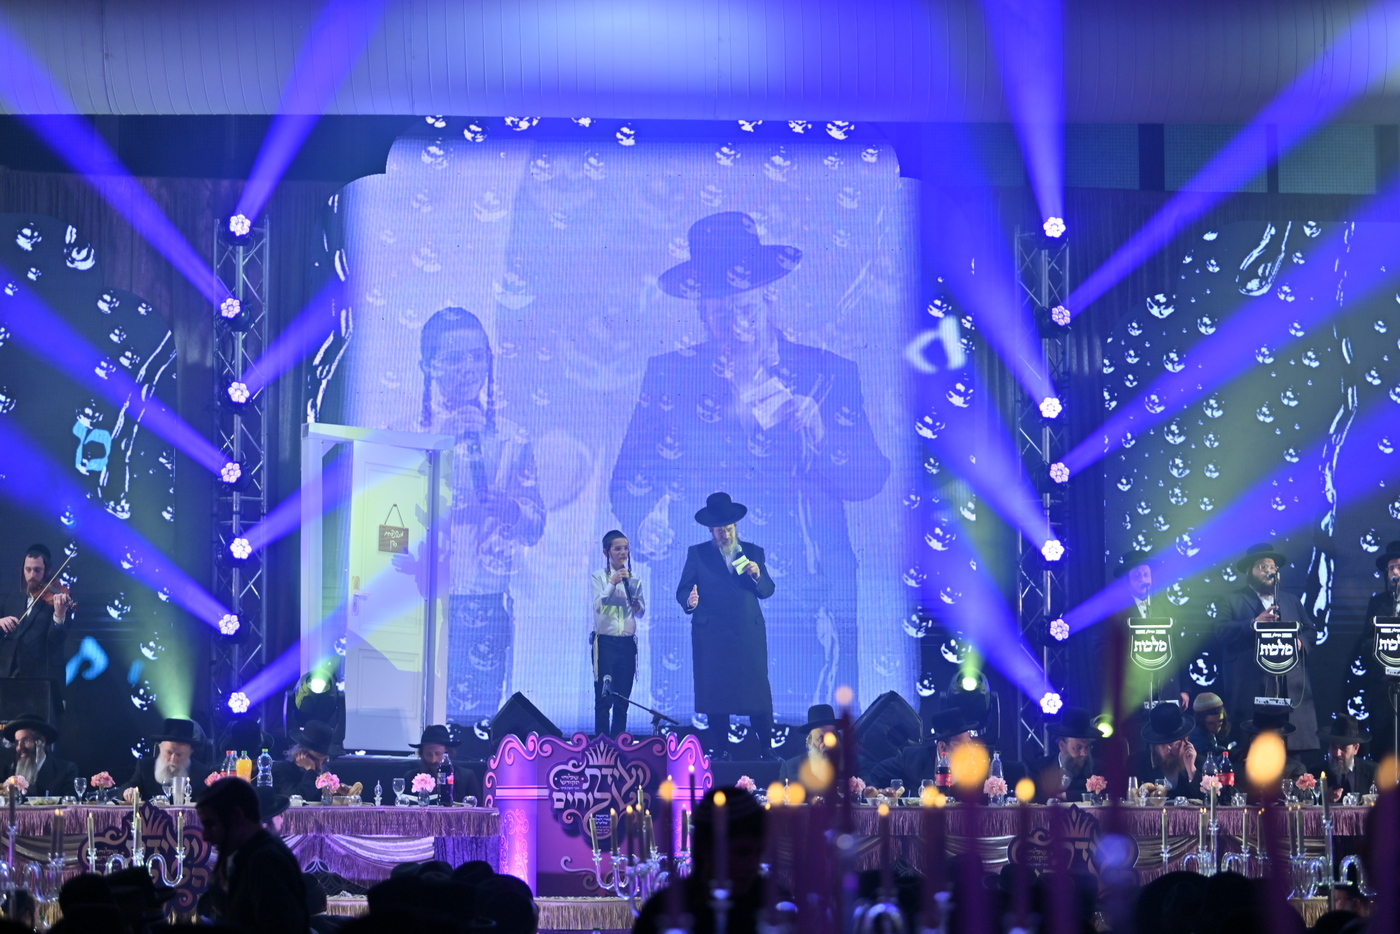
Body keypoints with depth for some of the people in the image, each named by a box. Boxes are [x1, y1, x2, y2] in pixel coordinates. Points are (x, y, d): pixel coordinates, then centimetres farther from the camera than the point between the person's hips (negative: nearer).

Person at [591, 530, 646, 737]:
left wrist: (637, 606, -13)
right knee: (603, 696, -5)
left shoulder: (634, 579, 9)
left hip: (627, 643, 3)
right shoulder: (599, 577, 0)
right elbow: (598, 606, -12)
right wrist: (612, 584, -21)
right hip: (605, 642, -3)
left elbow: (641, 613, 9)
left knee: (623, 696, 5)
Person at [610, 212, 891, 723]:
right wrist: (652, 523, -13)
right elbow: (629, 480, 8)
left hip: (804, 606, 0)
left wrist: (817, 433, -15)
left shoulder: (829, 374, 11)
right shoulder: (669, 375, 12)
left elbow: (870, 477, 3)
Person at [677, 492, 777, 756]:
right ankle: (718, 751, 4)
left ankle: (767, 749, 2)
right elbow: (683, 590, 2)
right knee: (716, 695, -2)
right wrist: (689, 601, -21)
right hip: (712, 634, -1)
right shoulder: (697, 554, 9)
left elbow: (767, 591, 11)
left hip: (749, 634, 1)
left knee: (757, 693, -5)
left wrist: (757, 575, -9)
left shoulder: (753, 552, 14)